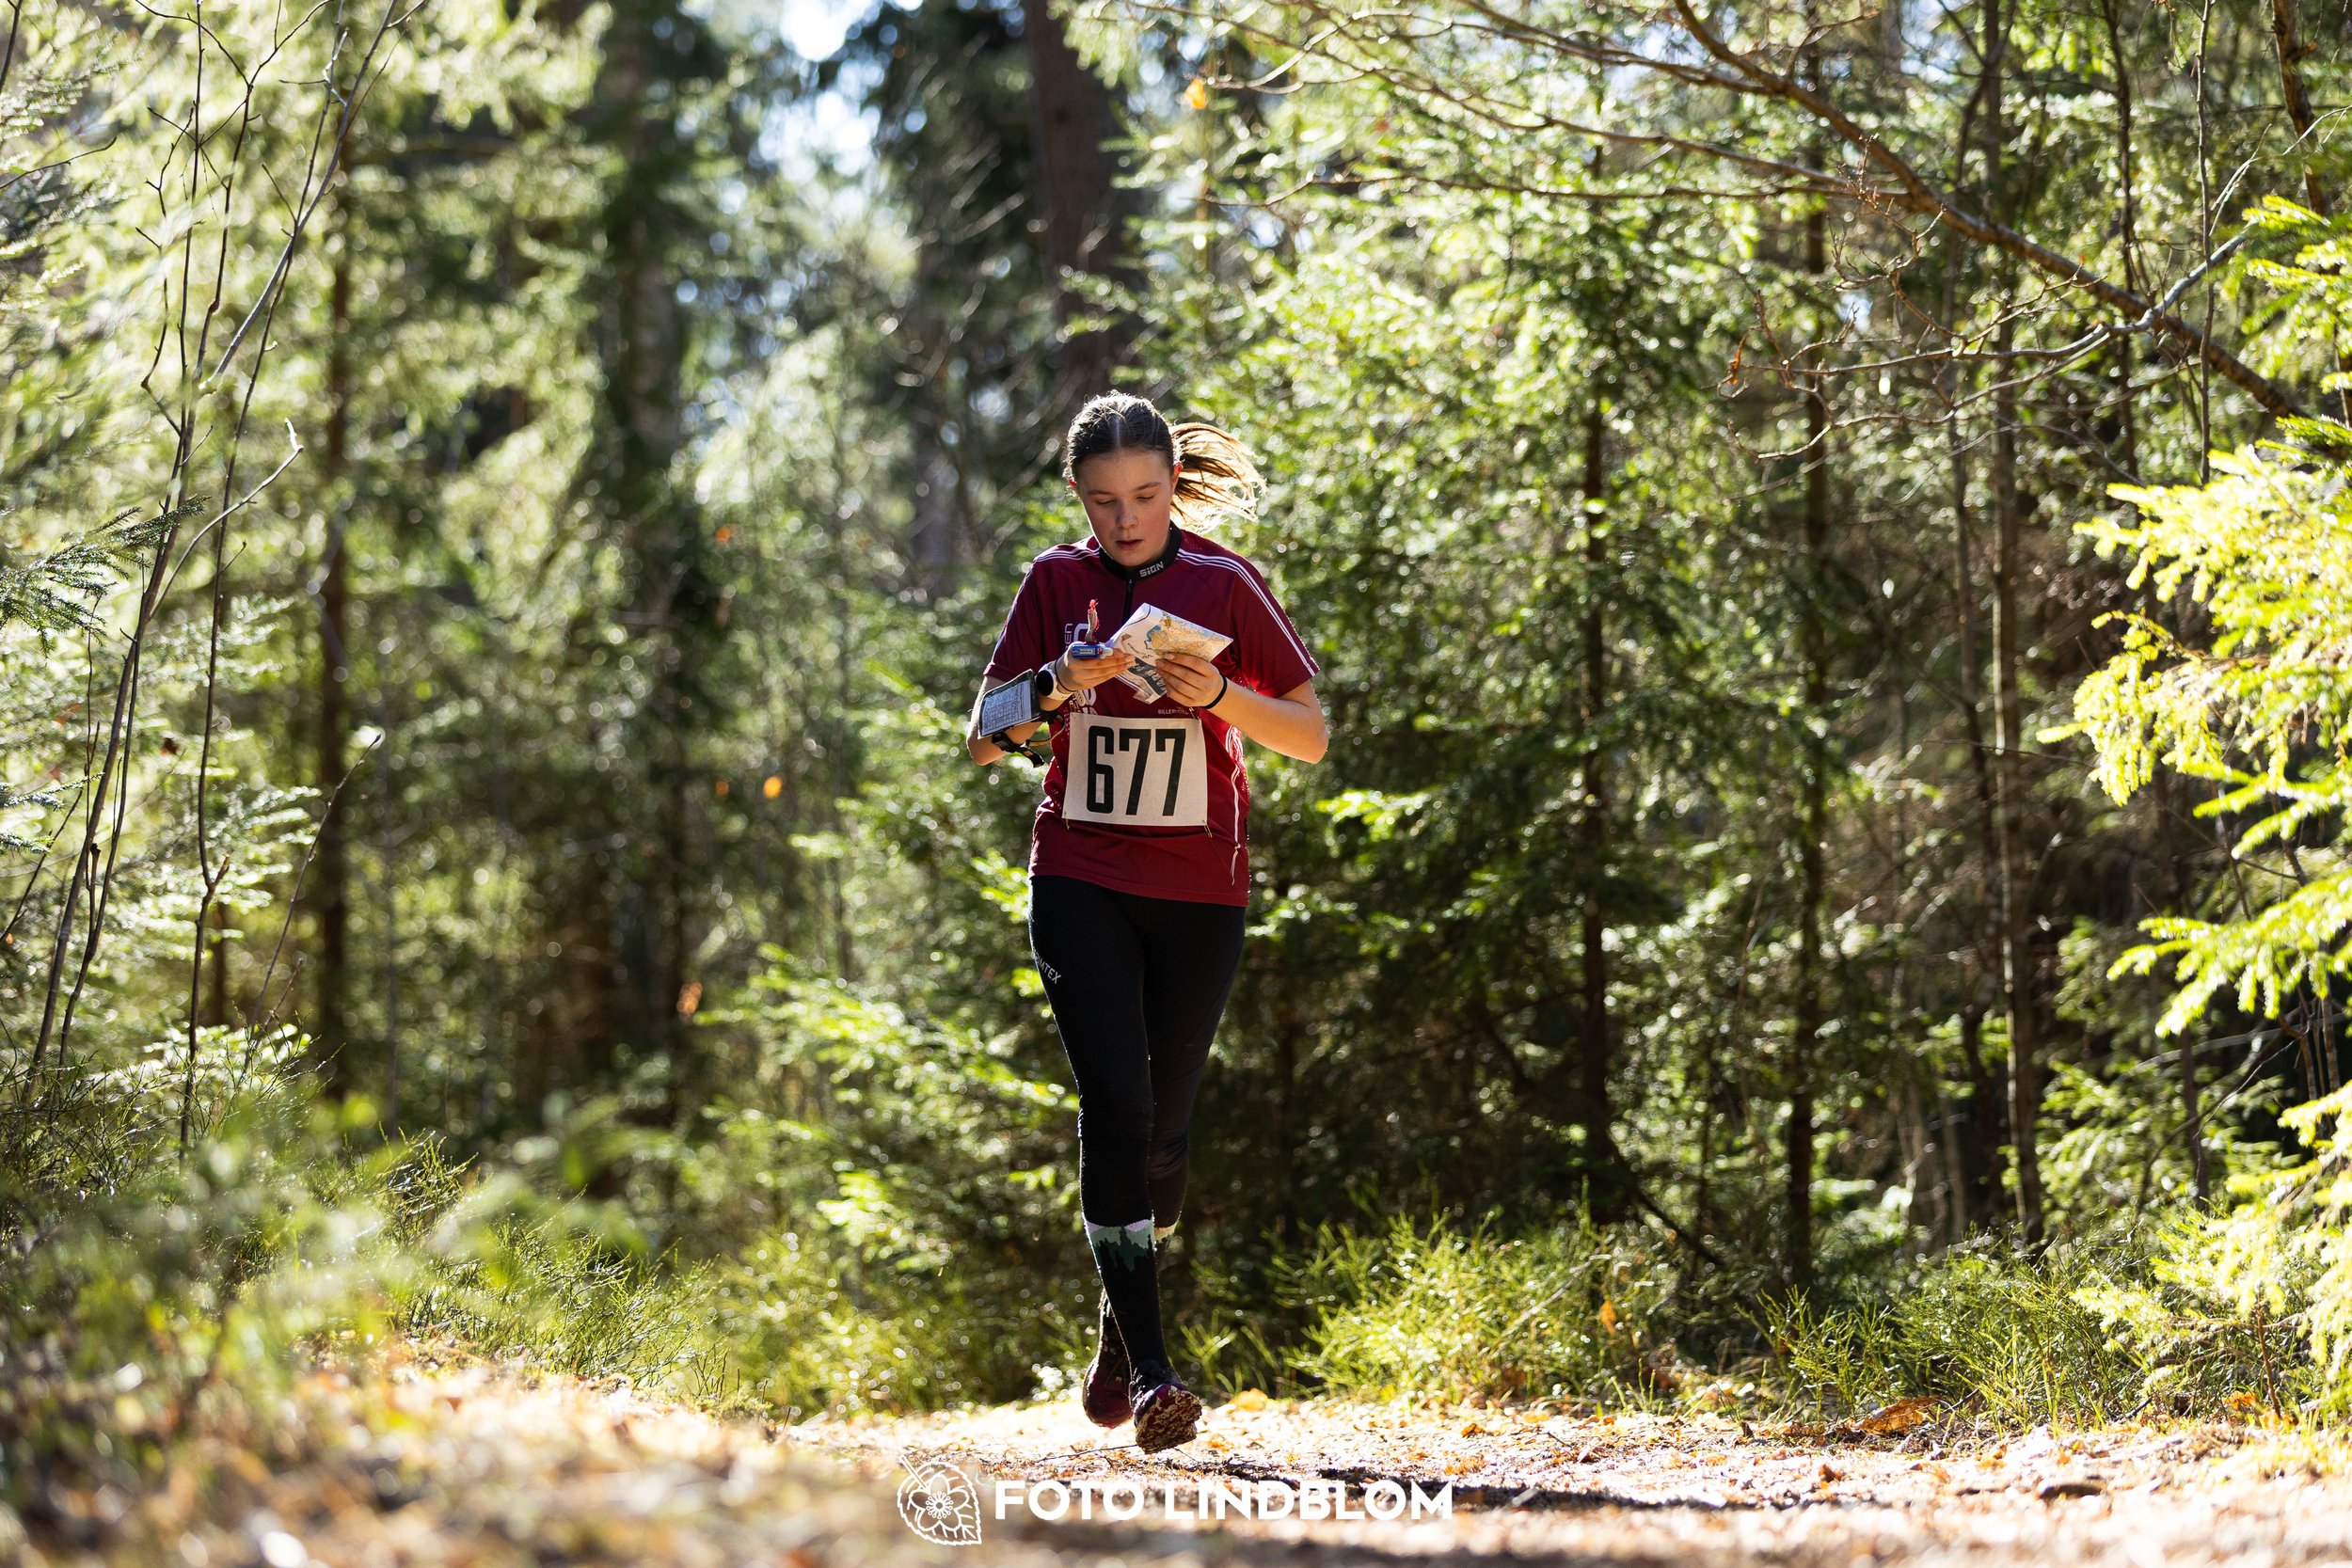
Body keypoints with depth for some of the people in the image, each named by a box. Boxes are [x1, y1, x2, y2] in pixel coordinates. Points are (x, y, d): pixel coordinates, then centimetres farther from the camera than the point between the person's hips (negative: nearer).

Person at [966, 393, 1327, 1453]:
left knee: (1163, 1126, 7)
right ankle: (1151, 1370, -16)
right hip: (1079, 880, 0)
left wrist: (1220, 695, -17)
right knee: (1115, 1104, -15)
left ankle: (1119, 1331, 32)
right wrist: (1060, 683, -16)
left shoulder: (1224, 585, -1)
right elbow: (983, 740, 3)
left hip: (1199, 889, 1)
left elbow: (1311, 737, 0)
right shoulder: (1058, 582, 2)